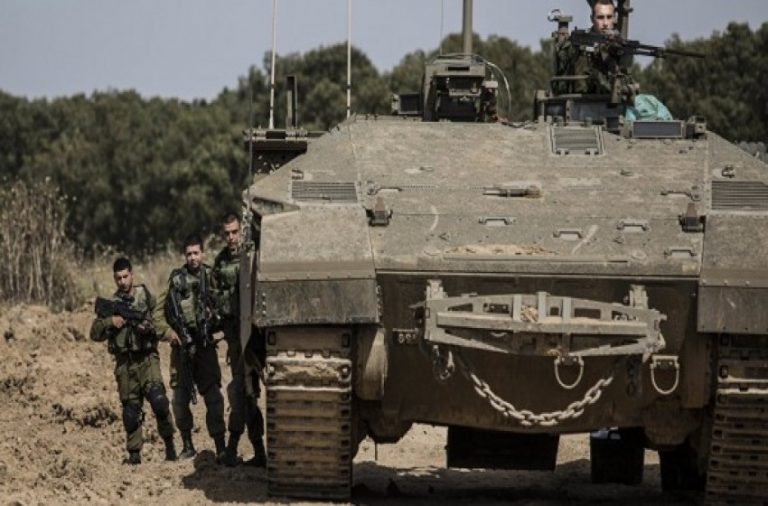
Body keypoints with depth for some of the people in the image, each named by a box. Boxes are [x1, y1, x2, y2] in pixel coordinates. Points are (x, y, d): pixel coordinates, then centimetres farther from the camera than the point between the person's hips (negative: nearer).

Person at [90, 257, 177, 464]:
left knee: (158, 399, -20)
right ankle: (134, 453, 14)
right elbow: (95, 333, 7)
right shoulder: (112, 304, 9)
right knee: (130, 409, 4)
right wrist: (110, 321, -11)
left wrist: (148, 326, -21)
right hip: (124, 363, 3)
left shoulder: (145, 296, 2)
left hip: (147, 358, -3)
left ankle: (169, 443, -6)